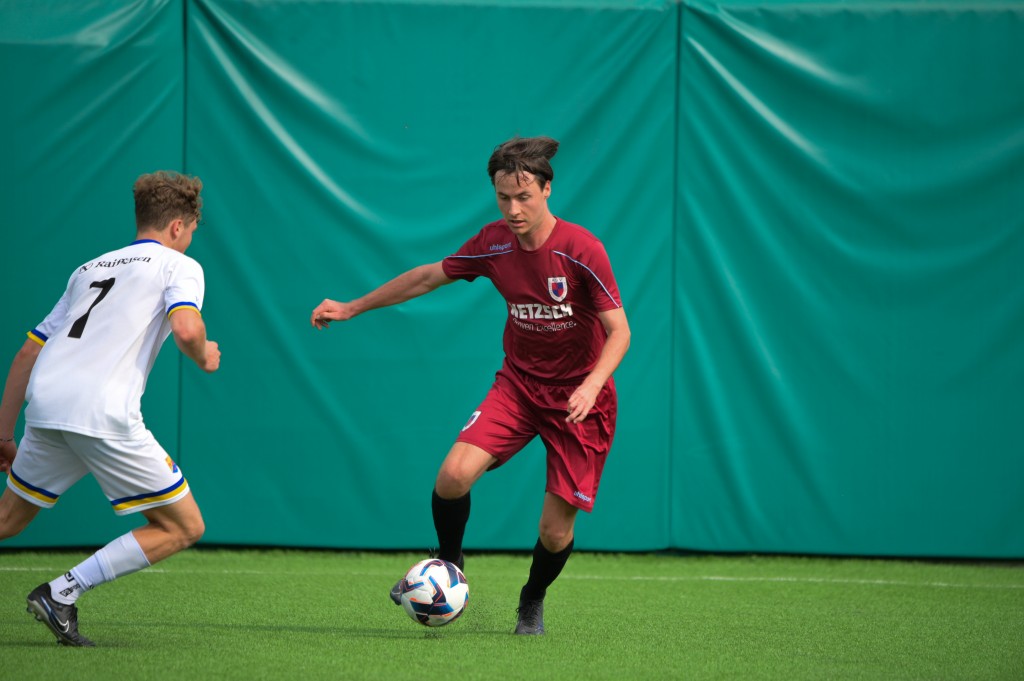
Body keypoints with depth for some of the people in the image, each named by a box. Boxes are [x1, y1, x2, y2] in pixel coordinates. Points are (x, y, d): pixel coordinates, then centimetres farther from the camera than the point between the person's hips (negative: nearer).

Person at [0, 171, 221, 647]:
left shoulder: (90, 269, 28)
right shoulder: (179, 266, 9)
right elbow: (186, 328, -13)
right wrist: (204, 356, 11)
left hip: (44, 404, 7)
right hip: (102, 413, -7)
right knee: (184, 527, 4)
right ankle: (63, 592, -6)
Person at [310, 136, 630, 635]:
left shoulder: (581, 251, -20)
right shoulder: (495, 242, -6)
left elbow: (619, 332, -18)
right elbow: (429, 276, 10)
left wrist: (591, 385, -35)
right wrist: (352, 308, 14)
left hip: (578, 397, -3)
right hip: (518, 383, 3)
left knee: (555, 531, -4)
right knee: (454, 474, -21)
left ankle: (532, 603, 29)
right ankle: (448, 567, 8)